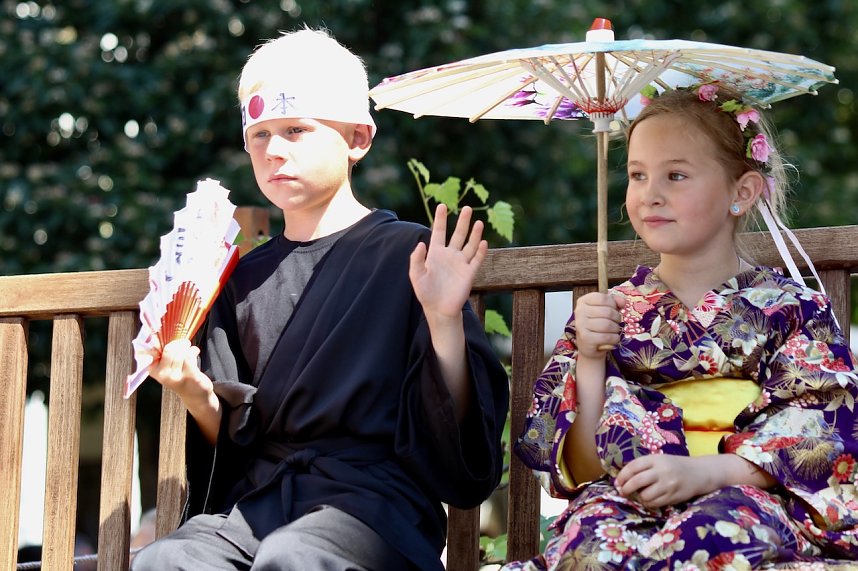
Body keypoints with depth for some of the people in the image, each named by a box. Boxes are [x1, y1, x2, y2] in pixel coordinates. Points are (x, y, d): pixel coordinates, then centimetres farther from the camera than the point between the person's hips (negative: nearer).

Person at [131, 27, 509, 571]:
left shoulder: (409, 254, 3)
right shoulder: (246, 280, 18)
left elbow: (456, 438, -1)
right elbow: (237, 439, 16)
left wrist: (445, 321, -17)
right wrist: (197, 392, -4)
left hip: (375, 493, -4)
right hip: (259, 499, 4)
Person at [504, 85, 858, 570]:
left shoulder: (792, 309, 9)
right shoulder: (615, 310, 15)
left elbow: (815, 437, -4)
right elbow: (583, 471, 9)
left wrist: (702, 472, -20)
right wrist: (590, 360, -6)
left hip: (753, 496, -1)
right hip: (627, 501, 2)